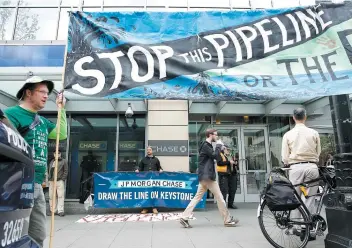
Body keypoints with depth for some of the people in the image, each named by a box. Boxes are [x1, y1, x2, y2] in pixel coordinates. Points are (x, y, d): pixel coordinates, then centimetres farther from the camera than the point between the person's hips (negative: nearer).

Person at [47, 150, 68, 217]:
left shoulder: (63, 161, 5)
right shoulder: (52, 161, 19)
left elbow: (66, 171, 0)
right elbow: (49, 170, 24)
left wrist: (63, 179, -8)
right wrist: (49, 178, 11)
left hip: (60, 181, -5)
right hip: (51, 181, 5)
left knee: (60, 196, -7)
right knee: (51, 196, 6)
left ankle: (60, 211, -4)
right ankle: (52, 210, 17)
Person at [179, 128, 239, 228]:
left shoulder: (207, 145, 20)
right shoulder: (205, 145, -11)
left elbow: (213, 157, 18)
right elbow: (215, 155, -20)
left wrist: (219, 147, 8)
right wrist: (218, 145, -7)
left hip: (205, 176, 10)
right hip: (207, 176, -10)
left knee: (197, 197, 7)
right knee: (219, 197, 0)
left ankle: (184, 217, 5)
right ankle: (228, 220, 12)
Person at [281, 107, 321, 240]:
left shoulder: (288, 134, 0)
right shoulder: (314, 133, 2)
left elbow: (285, 157, -1)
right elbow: (318, 153, 7)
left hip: (295, 168, 0)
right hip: (311, 166, 1)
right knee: (309, 198, 5)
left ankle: (296, 226, 11)